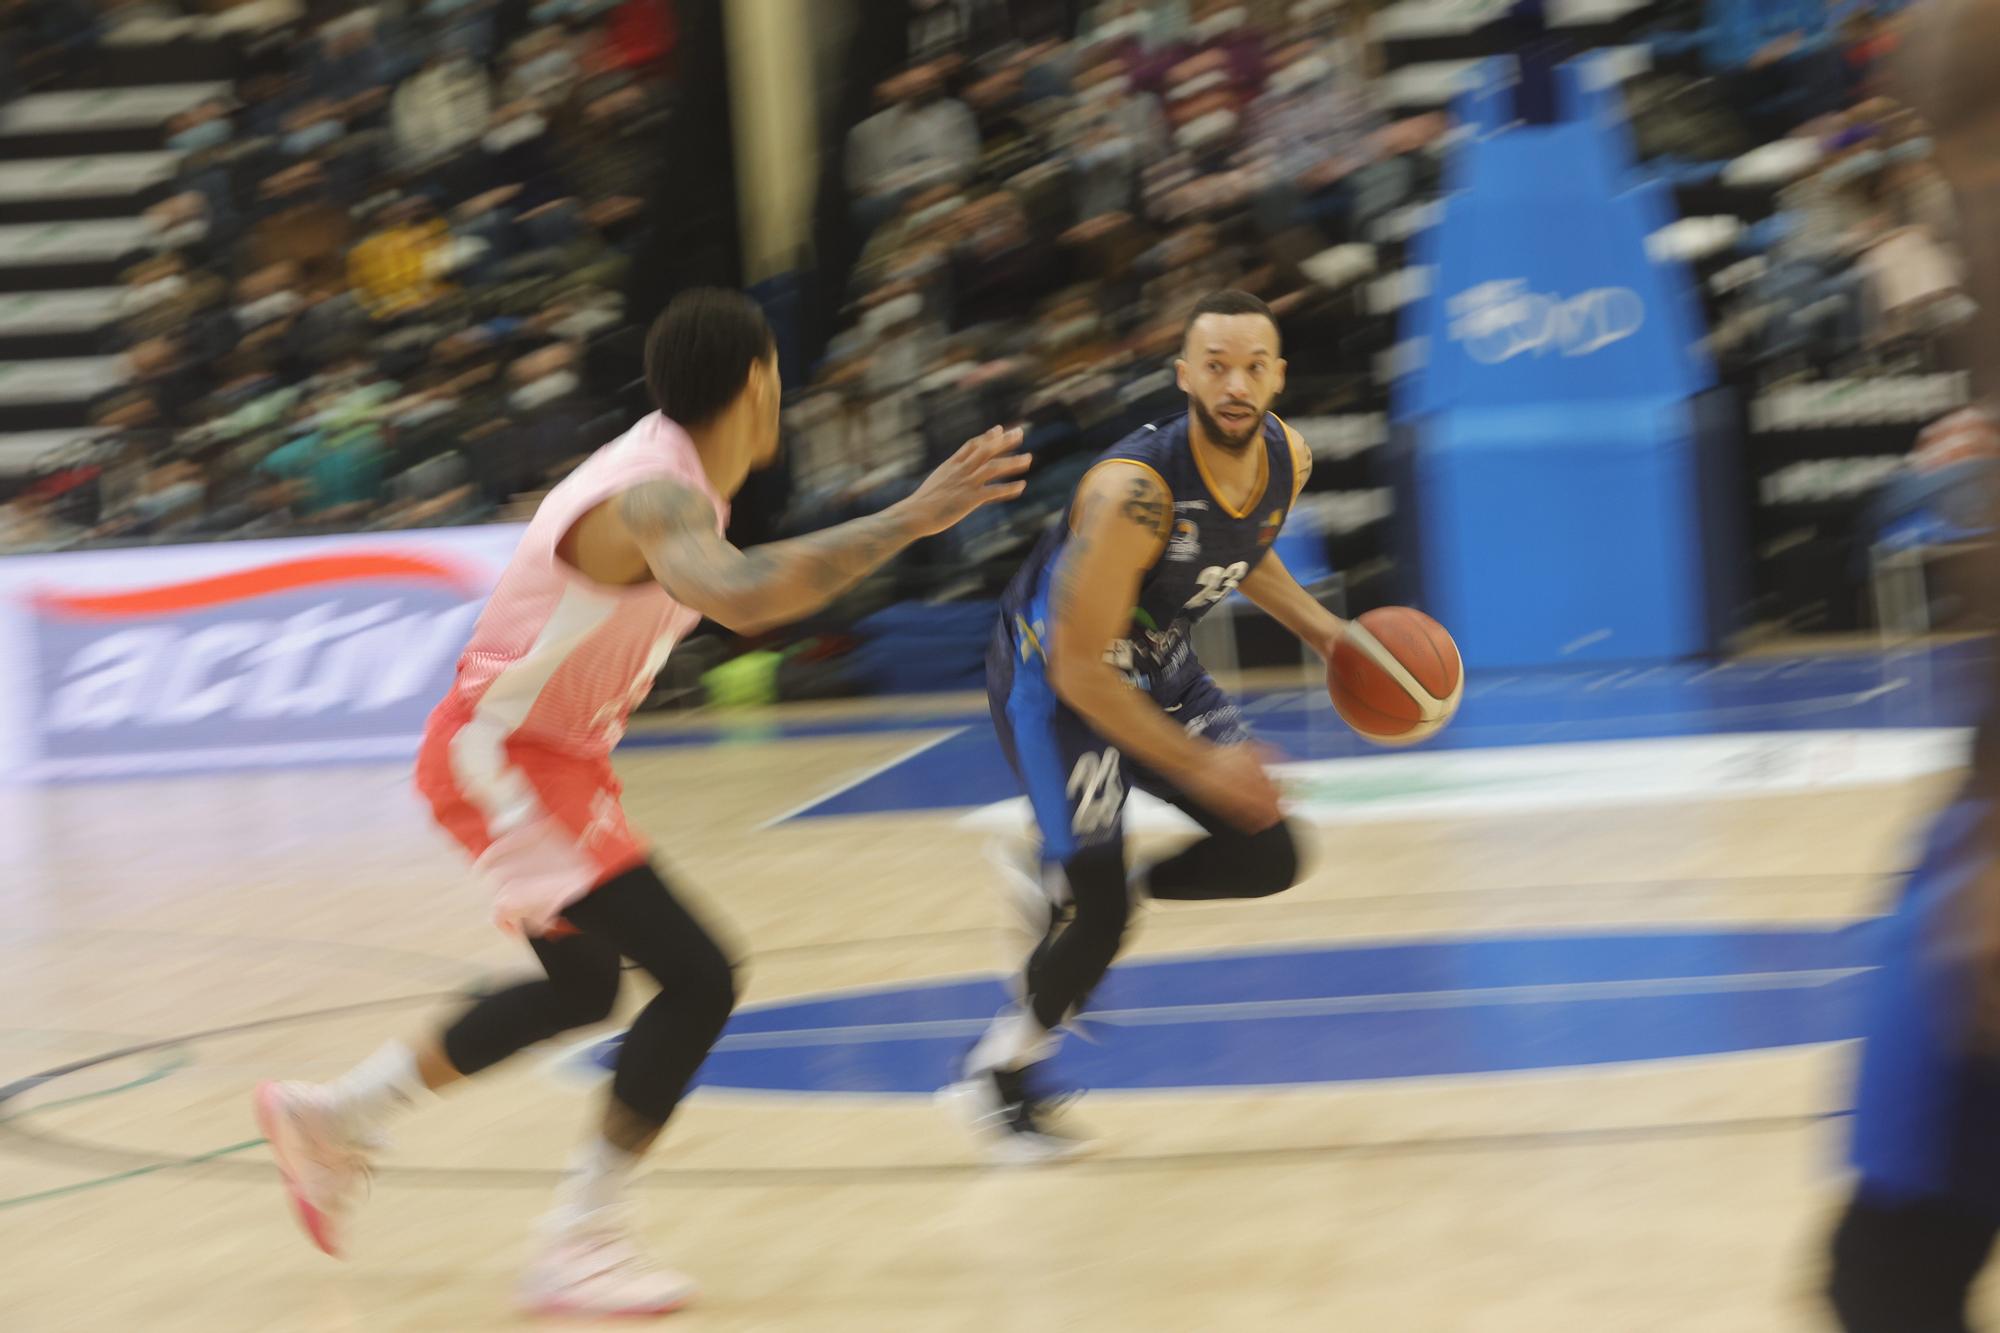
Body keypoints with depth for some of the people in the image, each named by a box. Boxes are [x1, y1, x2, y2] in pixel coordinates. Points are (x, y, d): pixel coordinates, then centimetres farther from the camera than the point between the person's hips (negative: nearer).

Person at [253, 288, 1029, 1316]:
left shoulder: (677, 483, 6)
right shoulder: (661, 498, -26)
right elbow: (735, 594, -49)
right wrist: (907, 519, -49)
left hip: (550, 754, 11)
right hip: (502, 760, -11)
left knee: (582, 989, 27)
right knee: (698, 981, -17)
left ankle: (335, 1115, 38)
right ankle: (578, 1246, -13)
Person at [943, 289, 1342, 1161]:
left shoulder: (1286, 459, -12)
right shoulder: (1135, 492, -36)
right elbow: (1078, 671, -31)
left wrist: (1319, 628, 0)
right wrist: (1196, 766, -29)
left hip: (1154, 665, 7)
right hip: (1051, 677, -7)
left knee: (1268, 857, 4)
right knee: (1102, 918, -13)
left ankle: (1064, 892, 22)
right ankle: (994, 1079, 10)